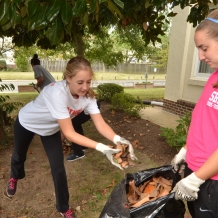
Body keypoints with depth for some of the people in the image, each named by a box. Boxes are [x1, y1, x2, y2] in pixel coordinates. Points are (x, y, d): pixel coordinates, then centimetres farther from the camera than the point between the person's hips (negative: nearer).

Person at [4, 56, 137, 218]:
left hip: (51, 128, 3)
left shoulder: (87, 95, -28)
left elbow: (100, 124, -30)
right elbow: (69, 133, -44)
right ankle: (14, 178, 62)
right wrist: (102, 148, -52)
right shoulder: (57, 93, -45)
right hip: (27, 122, -3)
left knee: (58, 168, -1)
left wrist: (118, 140, -49)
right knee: (19, 155, 25)